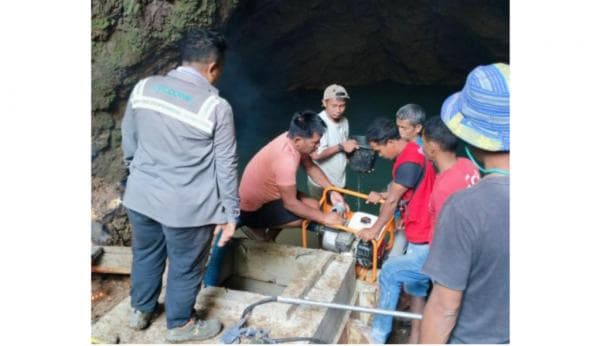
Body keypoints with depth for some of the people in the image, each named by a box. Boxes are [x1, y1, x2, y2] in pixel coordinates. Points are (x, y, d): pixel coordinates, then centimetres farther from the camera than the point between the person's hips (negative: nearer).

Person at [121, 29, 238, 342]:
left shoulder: (144, 87, -3)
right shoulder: (216, 107, -17)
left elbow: (128, 139, 9)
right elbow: (226, 166, -12)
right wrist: (231, 213, -2)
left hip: (140, 196, 5)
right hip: (186, 206, -5)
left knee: (145, 254, 27)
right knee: (185, 266, 17)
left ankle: (140, 311, 48)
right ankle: (180, 325, 38)